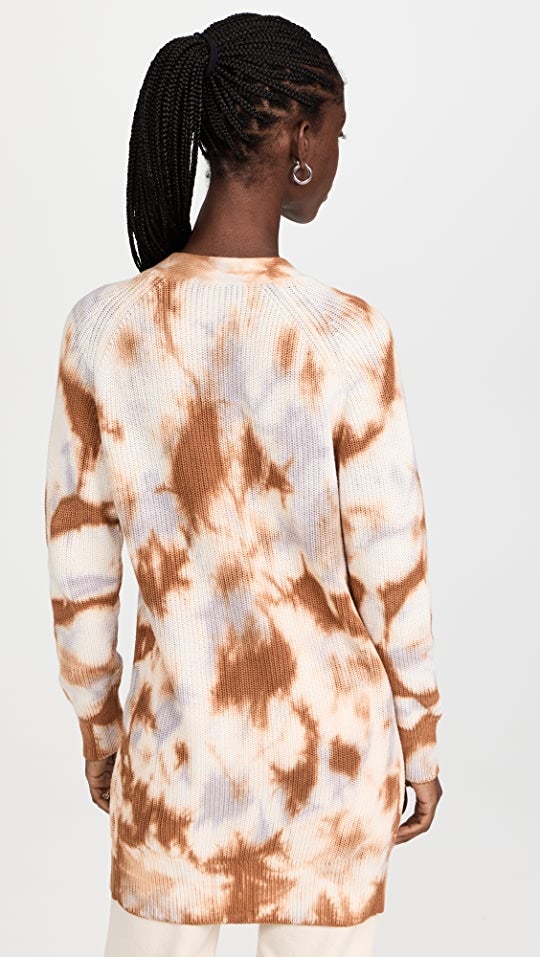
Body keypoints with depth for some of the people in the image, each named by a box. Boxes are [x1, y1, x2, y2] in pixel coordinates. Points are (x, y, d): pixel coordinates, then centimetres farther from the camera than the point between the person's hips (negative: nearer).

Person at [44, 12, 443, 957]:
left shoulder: (100, 327, -13)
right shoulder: (346, 335, -20)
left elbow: (80, 572, -5)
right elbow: (392, 572, -11)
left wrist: (95, 718, 11)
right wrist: (421, 737, 5)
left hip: (177, 745, 2)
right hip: (331, 744, -1)